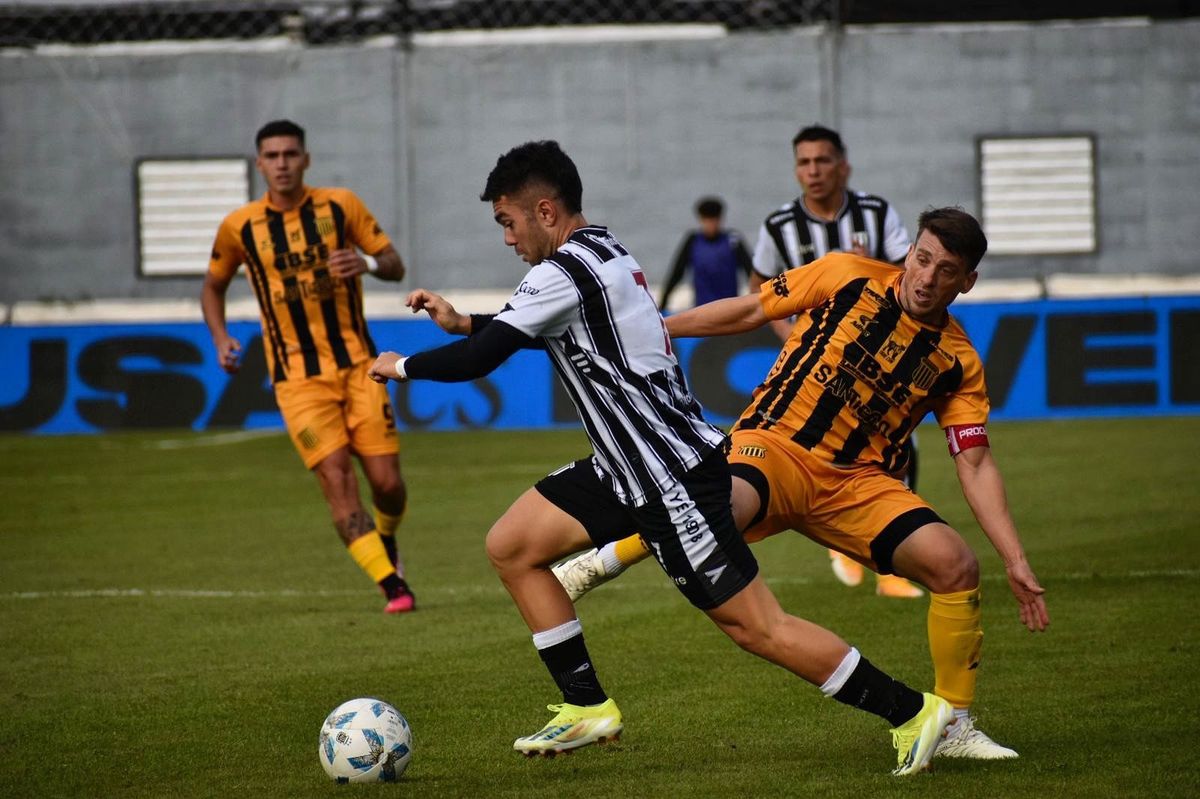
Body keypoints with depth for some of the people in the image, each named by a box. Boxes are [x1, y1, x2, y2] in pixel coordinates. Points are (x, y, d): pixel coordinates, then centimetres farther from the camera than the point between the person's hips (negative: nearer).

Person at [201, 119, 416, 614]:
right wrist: (221, 340, 1)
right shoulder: (240, 227, 1)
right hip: (298, 378, -1)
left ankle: (386, 538, 31)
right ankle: (393, 587, -14)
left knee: (387, 481, -4)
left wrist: (368, 263, -19)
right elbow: (213, 286, 17)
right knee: (337, 479, -15)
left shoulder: (340, 206, 1)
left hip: (357, 364, 1)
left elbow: (395, 265, 5)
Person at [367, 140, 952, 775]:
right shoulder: (602, 250, 12)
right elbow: (535, 328, 31)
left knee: (756, 627, -8)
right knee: (511, 546, 10)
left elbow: (478, 360, -16)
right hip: (631, 464, 10)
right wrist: (461, 321, 24)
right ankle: (588, 709, 13)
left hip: (671, 473, -10)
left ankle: (913, 711, -1)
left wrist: (402, 366, 2)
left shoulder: (564, 271, -17)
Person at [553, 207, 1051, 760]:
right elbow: (752, 311, 12)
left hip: (858, 482, 3)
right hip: (776, 445, -3)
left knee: (956, 566, -18)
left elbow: (976, 466, 5)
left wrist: (1015, 561, -5)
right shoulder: (847, 277, 1)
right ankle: (593, 568, -11)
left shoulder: (958, 362, 6)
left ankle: (953, 727, 1)